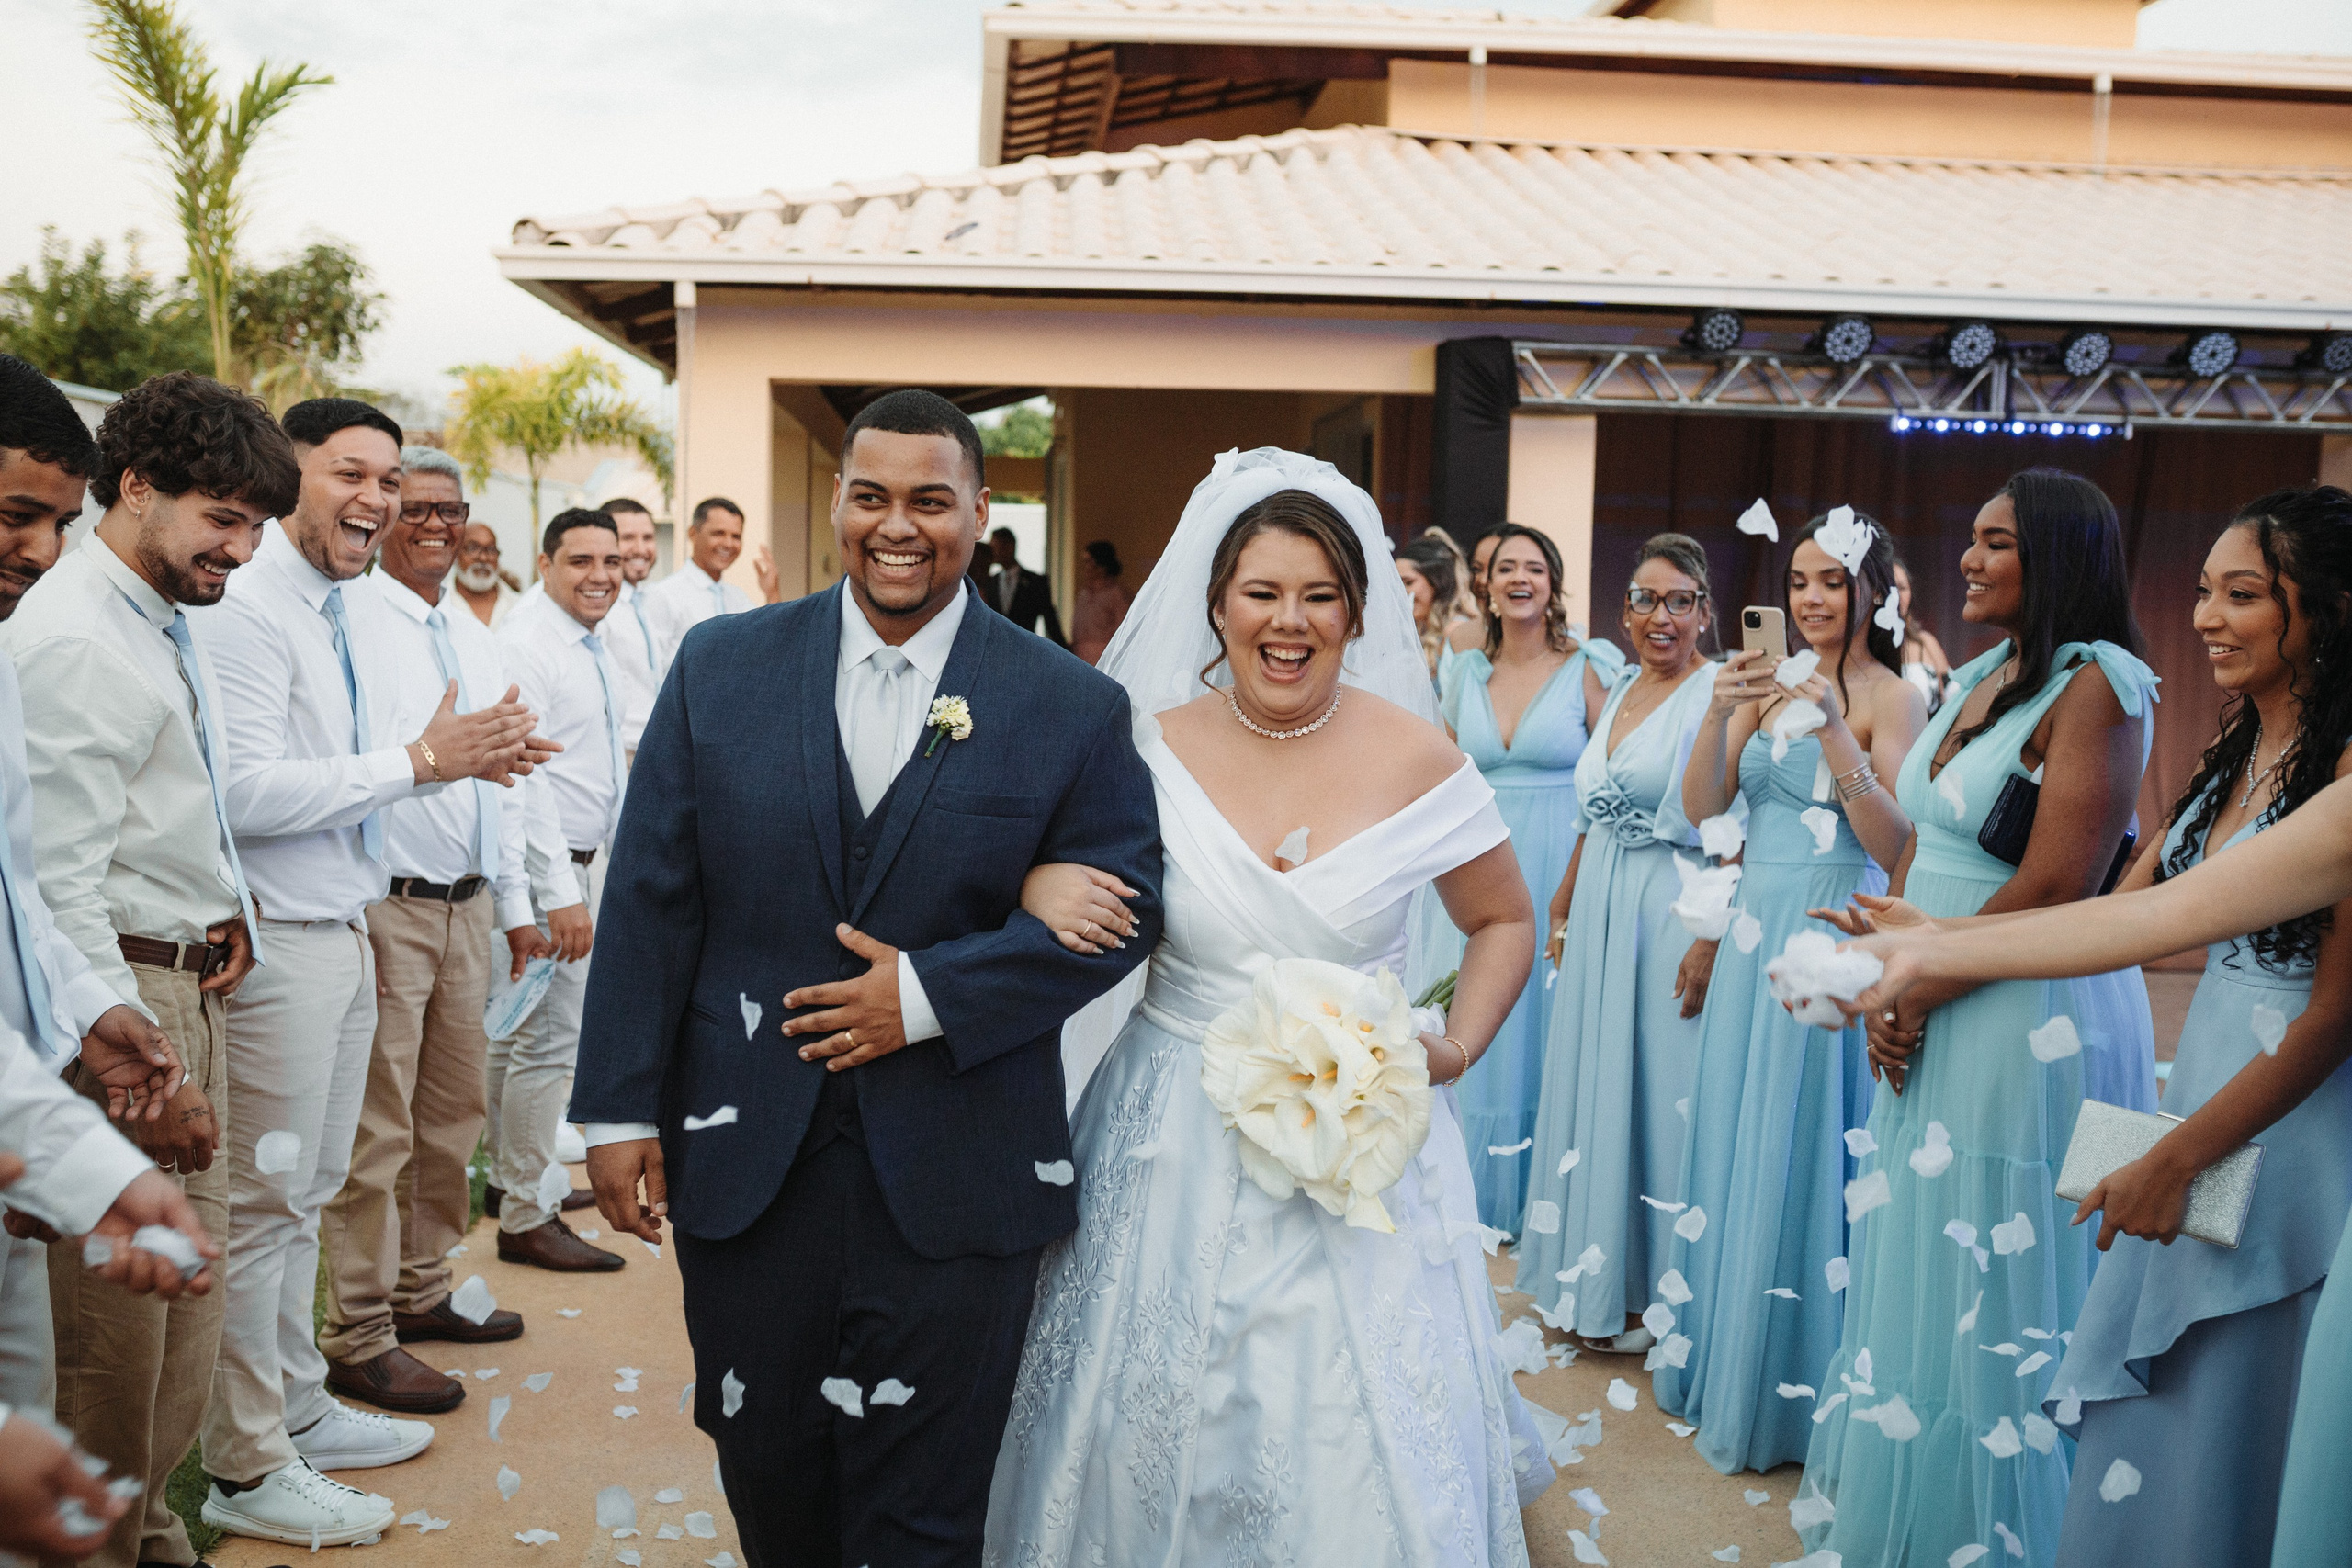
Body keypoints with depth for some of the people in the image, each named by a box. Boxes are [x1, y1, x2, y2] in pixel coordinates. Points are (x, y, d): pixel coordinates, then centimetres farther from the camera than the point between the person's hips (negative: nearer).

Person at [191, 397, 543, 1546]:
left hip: (347, 932, 9)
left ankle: (298, 1413, 33)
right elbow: (246, 790, -24)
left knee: (308, 1192, 19)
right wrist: (421, 760, -20)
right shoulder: (245, 607, -16)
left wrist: (462, 756, 3)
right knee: (262, 1202, 0)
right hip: (280, 944, -9)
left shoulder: (360, 616, 12)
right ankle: (246, 1469, 13)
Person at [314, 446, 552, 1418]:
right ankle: (357, 1337, 8)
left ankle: (421, 1291, 31)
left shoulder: (474, 638, 16)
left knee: (453, 1111, 16)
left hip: (467, 906, 8)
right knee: (375, 1128, -3)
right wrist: (425, 750, -31)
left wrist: (516, 902, 19)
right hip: (387, 907, -8)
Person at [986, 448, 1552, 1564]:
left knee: (1366, 1454, 3)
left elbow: (1504, 922, 9)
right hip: (1174, 1142, 1)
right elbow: (1049, 855, 6)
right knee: (1156, 1441, 10)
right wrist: (1042, 887, -16)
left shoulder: (1416, 761, -5)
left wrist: (1456, 1048, -5)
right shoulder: (1151, 747, -4)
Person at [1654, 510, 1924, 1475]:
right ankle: (1721, 1357, 30)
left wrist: (1836, 734, -24)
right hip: (1755, 930, 6)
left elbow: (1896, 851, -15)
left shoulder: (1892, 699, -7)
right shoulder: (1766, 683, 8)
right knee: (1735, 1138, 13)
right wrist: (1719, 715, -16)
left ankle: (1793, 1388, 18)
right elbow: (1701, 809, 0)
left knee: (1803, 1152, 2)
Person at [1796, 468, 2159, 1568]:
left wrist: (1921, 993, -12)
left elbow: (2056, 887, -21)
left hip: (2030, 1021, -8)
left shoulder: (2096, 685, -14)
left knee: (1996, 1288, 4)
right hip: (1931, 1024, 8)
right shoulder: (1977, 680, 12)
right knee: (1918, 1263, 17)